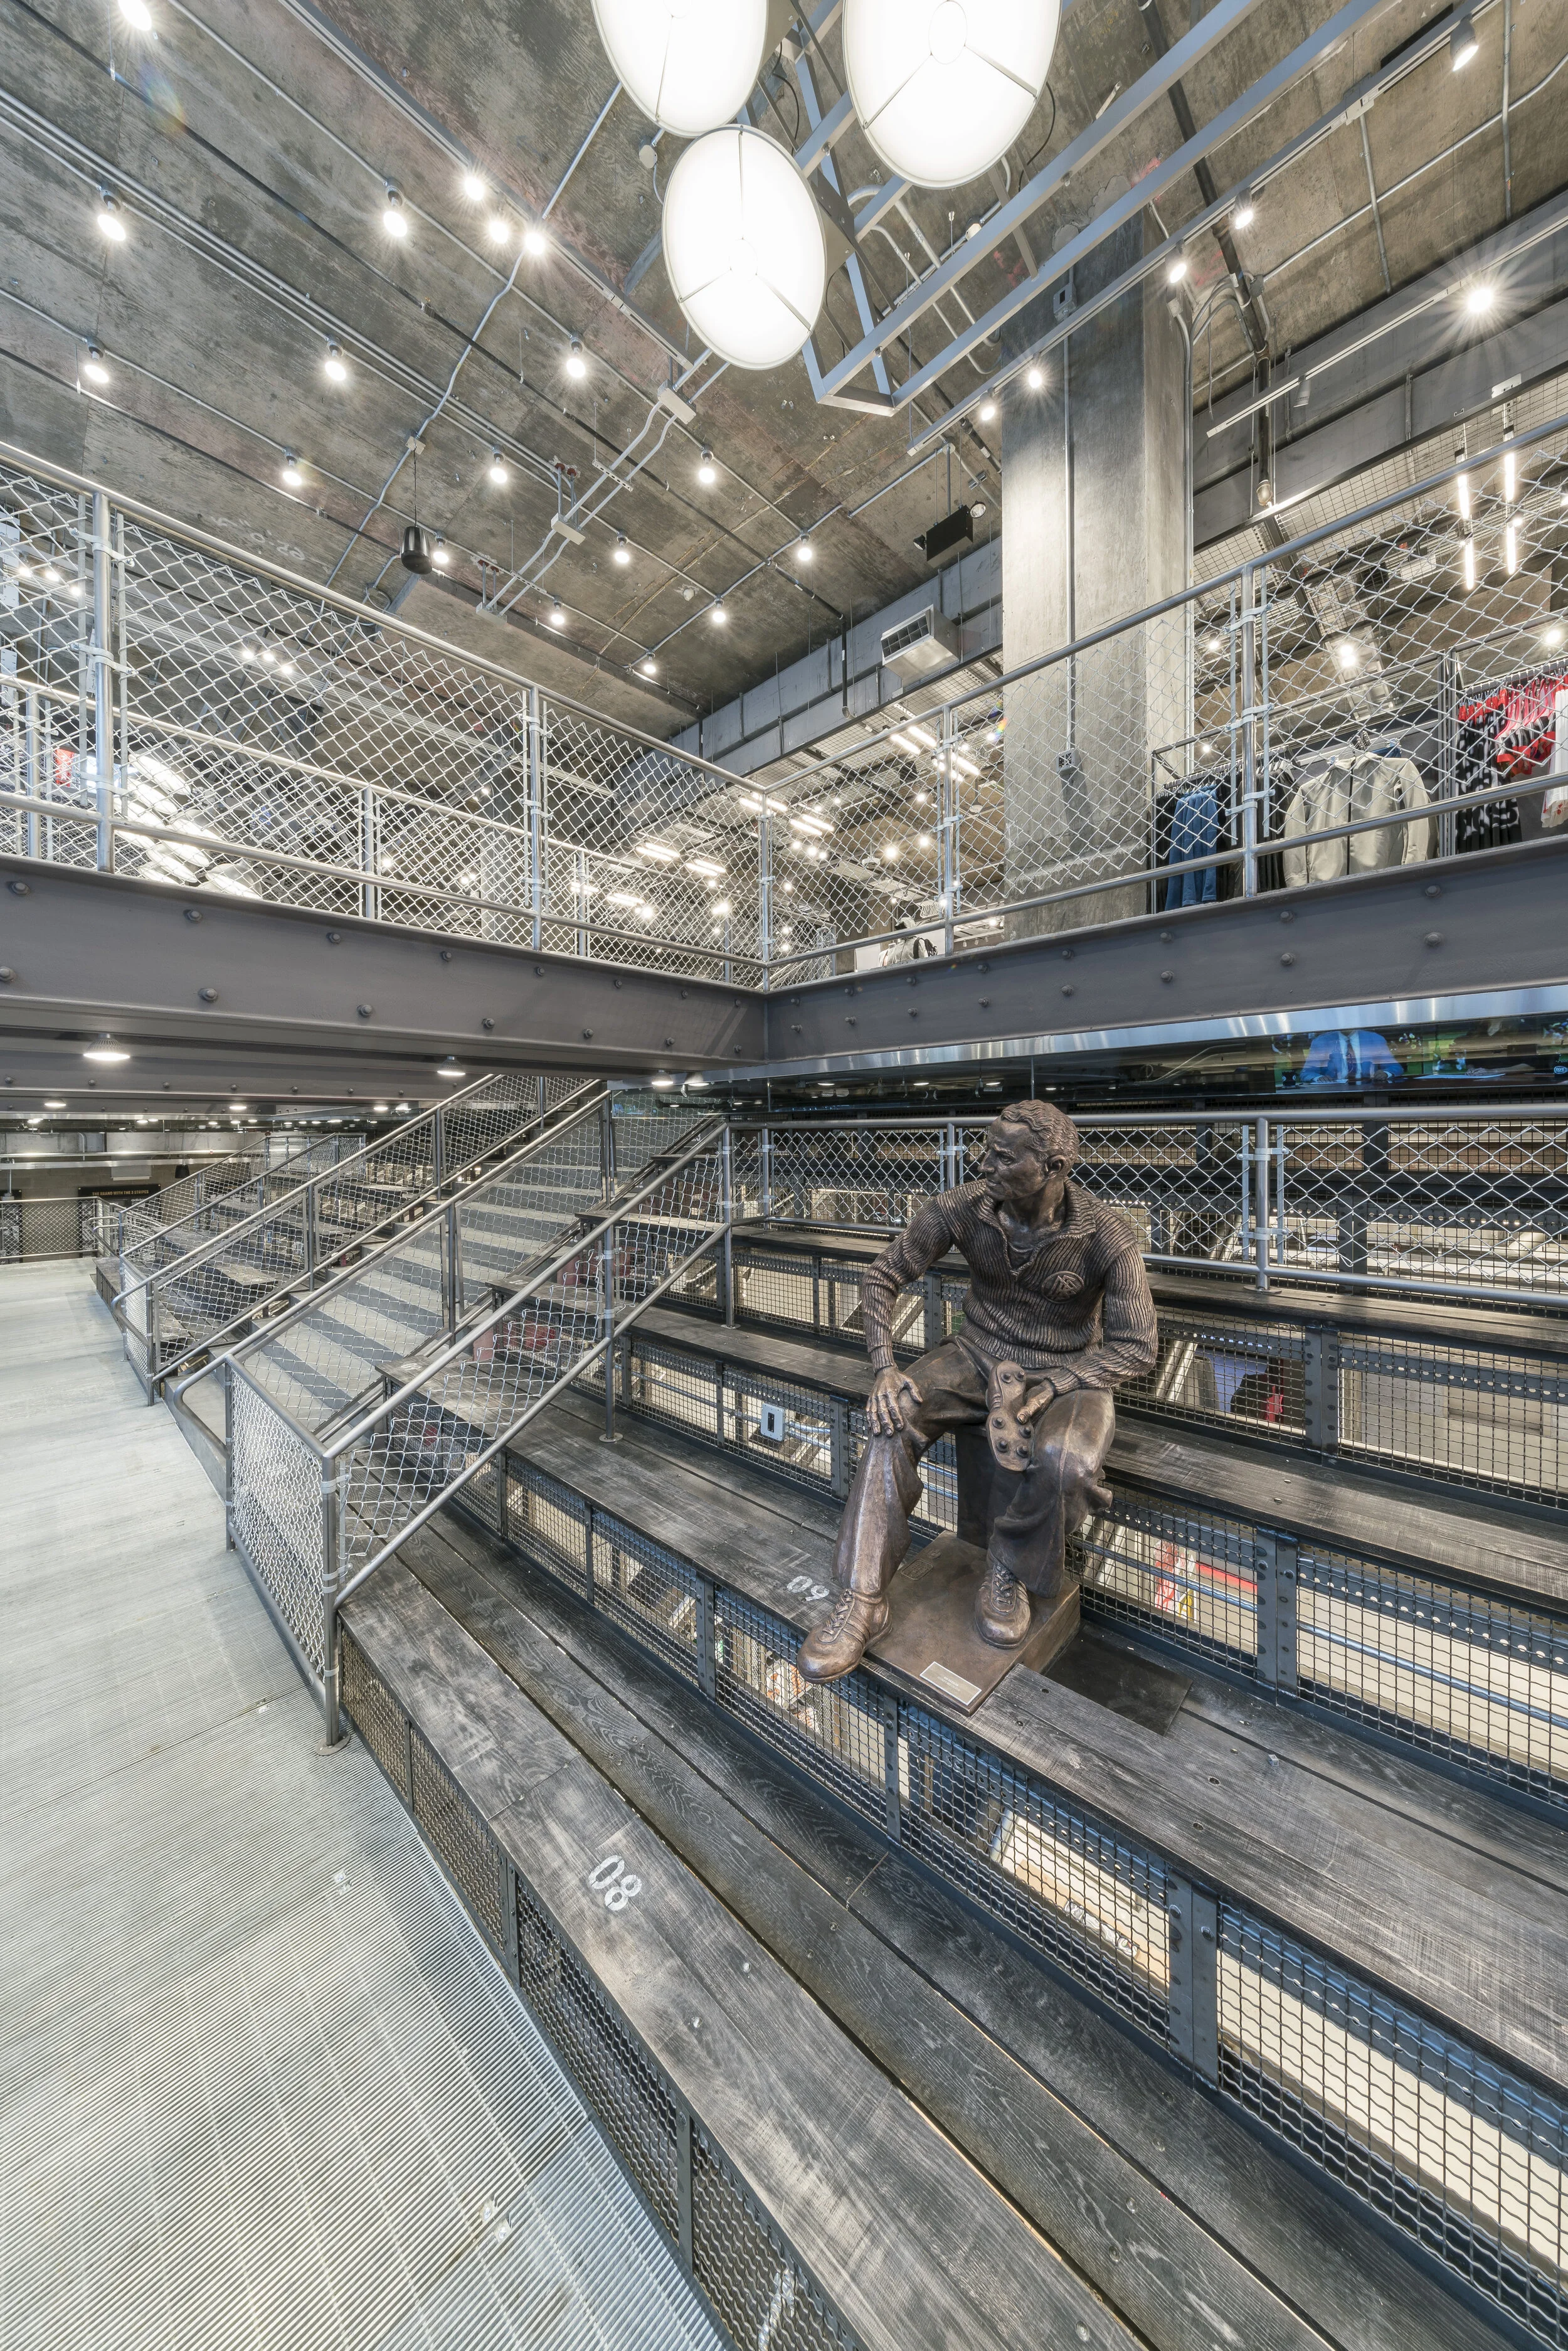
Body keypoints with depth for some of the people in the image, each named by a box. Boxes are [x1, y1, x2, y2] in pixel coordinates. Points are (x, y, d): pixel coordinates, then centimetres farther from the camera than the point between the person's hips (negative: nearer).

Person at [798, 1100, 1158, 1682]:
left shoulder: (1106, 1238, -19)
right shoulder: (961, 1209, -14)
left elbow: (1137, 1346, -14)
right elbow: (881, 1279, -8)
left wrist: (1041, 1392, -26)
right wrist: (885, 1369, -22)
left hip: (1067, 1372, -2)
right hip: (979, 1355, 2)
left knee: (1065, 1463, -34)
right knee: (894, 1417, -25)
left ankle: (1009, 1573, -1)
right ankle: (862, 1600, -14)